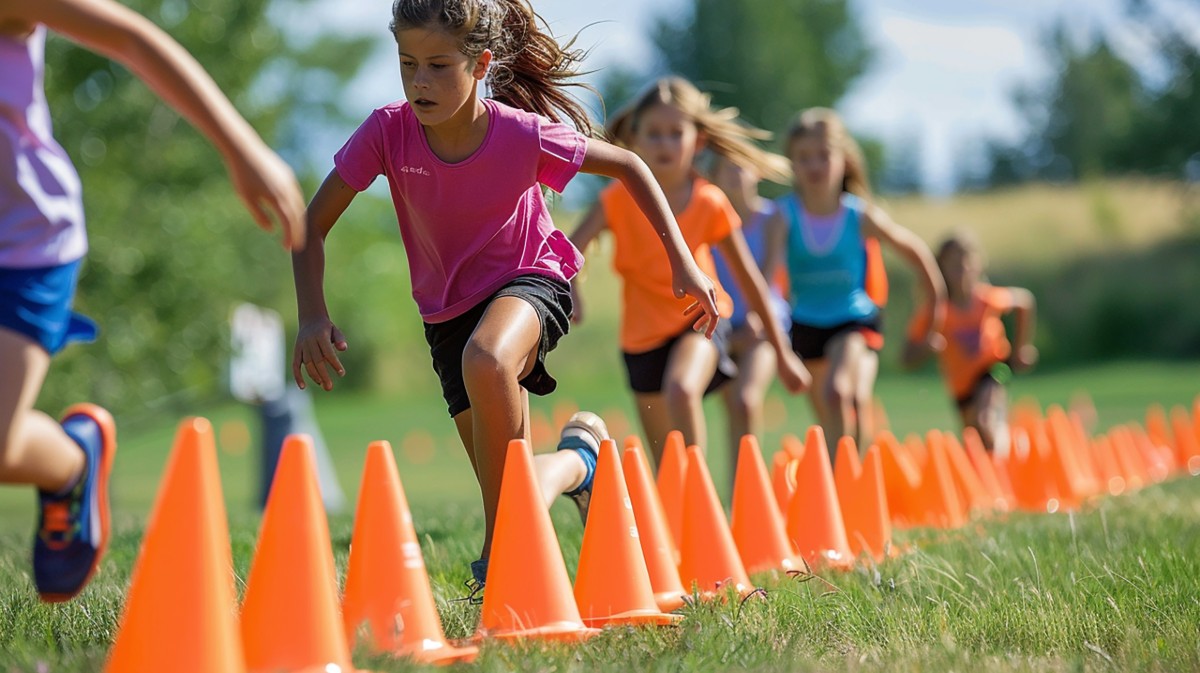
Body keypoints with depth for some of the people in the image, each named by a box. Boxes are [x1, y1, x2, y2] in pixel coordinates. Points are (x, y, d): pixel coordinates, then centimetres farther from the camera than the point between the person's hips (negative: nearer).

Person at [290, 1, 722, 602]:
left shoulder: (523, 134, -24)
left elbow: (627, 166, -7)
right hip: (447, 311, 3)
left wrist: (681, 260, -10)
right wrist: (312, 315, -26)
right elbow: (313, 223, -12)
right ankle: (578, 459, 40)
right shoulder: (389, 131, -20)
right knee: (512, 494, 2)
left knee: (486, 360, -41)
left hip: (528, 282, -3)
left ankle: (499, 556, -25)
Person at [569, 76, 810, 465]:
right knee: (666, 469, 7)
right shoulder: (620, 199, -10)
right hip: (644, 337, 2)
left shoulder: (710, 204, -9)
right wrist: (568, 291, -46)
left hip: (699, 319, -2)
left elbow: (749, 280, -1)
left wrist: (782, 355, 4)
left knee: (682, 389, -35)